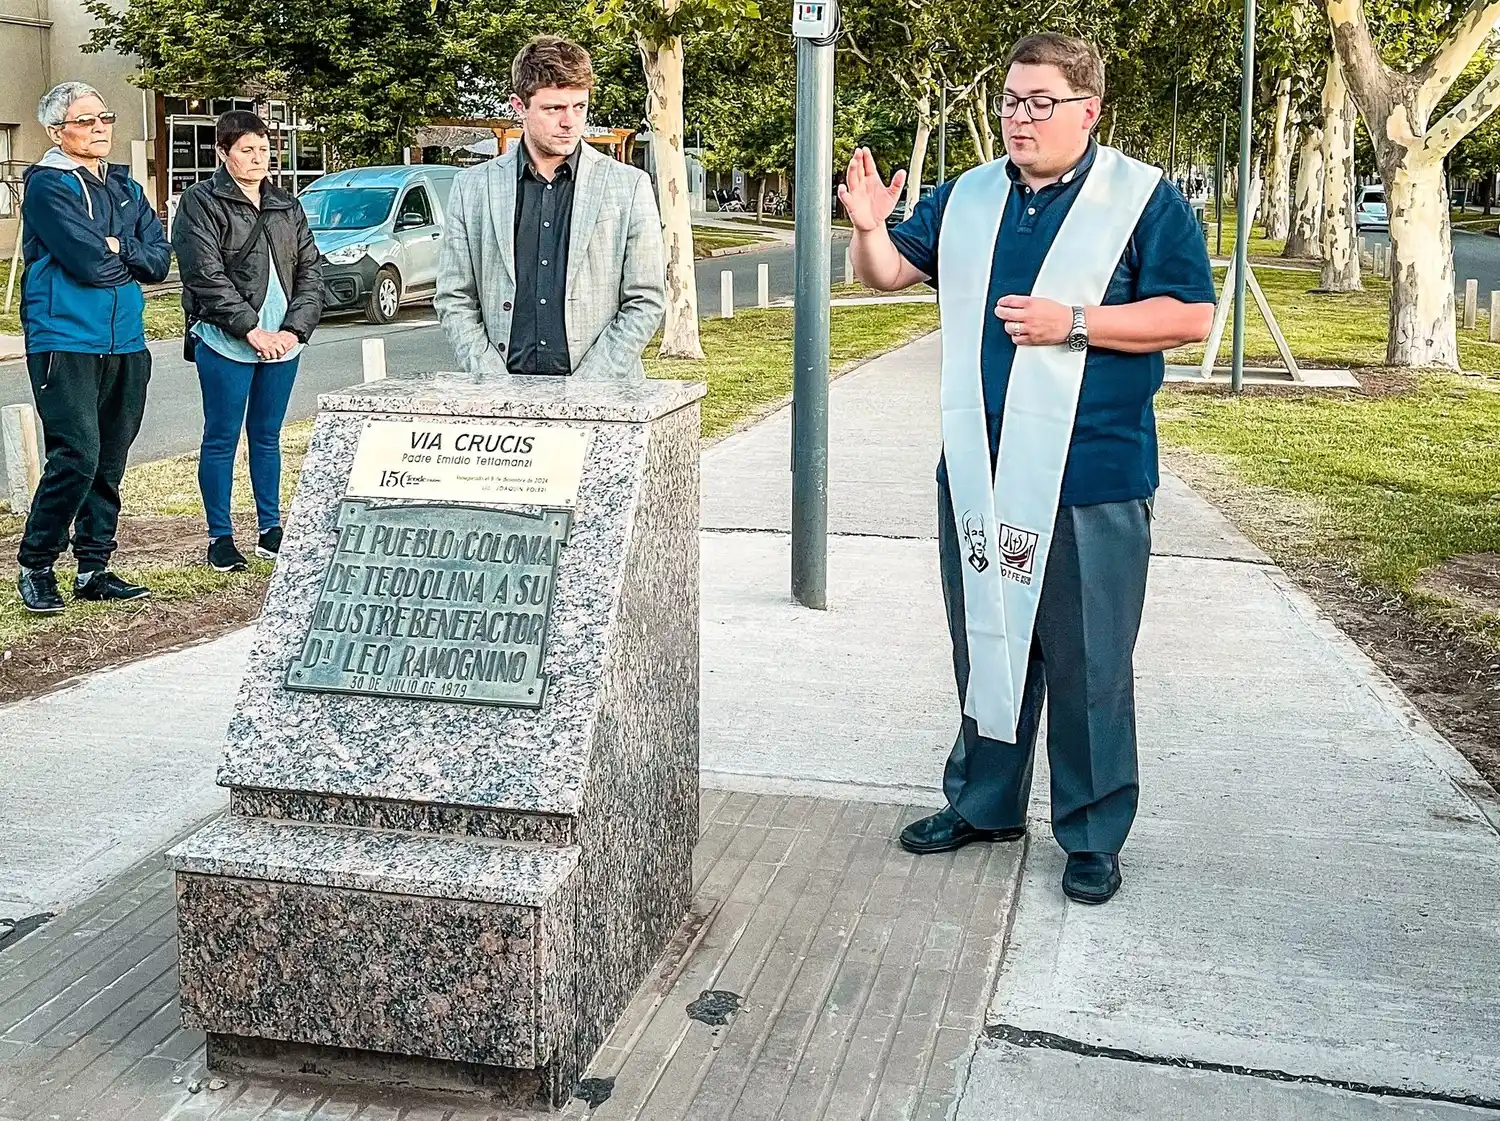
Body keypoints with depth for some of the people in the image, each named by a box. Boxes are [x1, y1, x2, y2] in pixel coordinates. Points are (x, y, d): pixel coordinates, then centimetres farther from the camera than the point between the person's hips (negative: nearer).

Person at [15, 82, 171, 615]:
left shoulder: (126, 189, 17)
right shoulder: (46, 185, -5)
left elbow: (160, 260, 6)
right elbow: (88, 262, -17)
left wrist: (114, 247, -7)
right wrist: (131, 259, 0)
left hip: (126, 345, 7)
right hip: (65, 344, -7)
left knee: (110, 462, 9)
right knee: (77, 456, -14)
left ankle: (93, 568, 18)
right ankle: (35, 566, 1)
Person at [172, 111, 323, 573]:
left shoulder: (286, 206, 13)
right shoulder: (201, 202, -3)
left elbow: (310, 271, 9)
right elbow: (206, 275, -12)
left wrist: (293, 329, -6)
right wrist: (252, 330, -16)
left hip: (282, 343, 5)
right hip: (226, 344, -5)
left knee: (267, 437, 14)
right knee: (222, 439, 2)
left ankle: (270, 528, 23)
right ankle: (220, 536, 10)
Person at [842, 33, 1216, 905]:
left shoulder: (1144, 201, -4)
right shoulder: (967, 198, 12)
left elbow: (1191, 315, -9)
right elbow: (890, 273, 16)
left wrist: (1073, 323, -17)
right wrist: (870, 228, -6)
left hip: (1092, 480, -5)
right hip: (978, 474, 5)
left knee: (1089, 666, 3)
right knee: (986, 645, 16)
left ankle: (1094, 835, 17)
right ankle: (985, 803, 33)